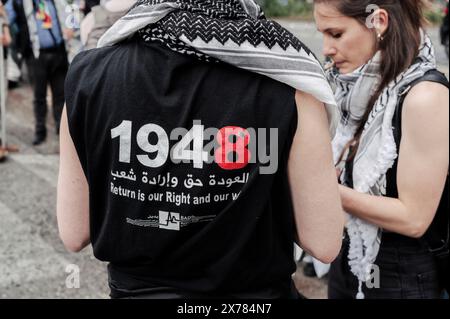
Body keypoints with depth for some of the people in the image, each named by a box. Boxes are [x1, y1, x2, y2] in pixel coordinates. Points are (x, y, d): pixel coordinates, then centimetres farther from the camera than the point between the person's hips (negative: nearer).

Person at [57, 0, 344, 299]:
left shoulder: (89, 75, -12)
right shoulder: (284, 81, -19)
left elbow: (74, 235, -5)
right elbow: (325, 243, -14)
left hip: (137, 289, 2)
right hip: (253, 290, -1)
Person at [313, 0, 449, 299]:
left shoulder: (426, 96, -21)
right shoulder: (370, 87, 3)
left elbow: (414, 218, -21)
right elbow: (359, 176, 8)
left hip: (402, 277, -7)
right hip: (351, 260, 7)